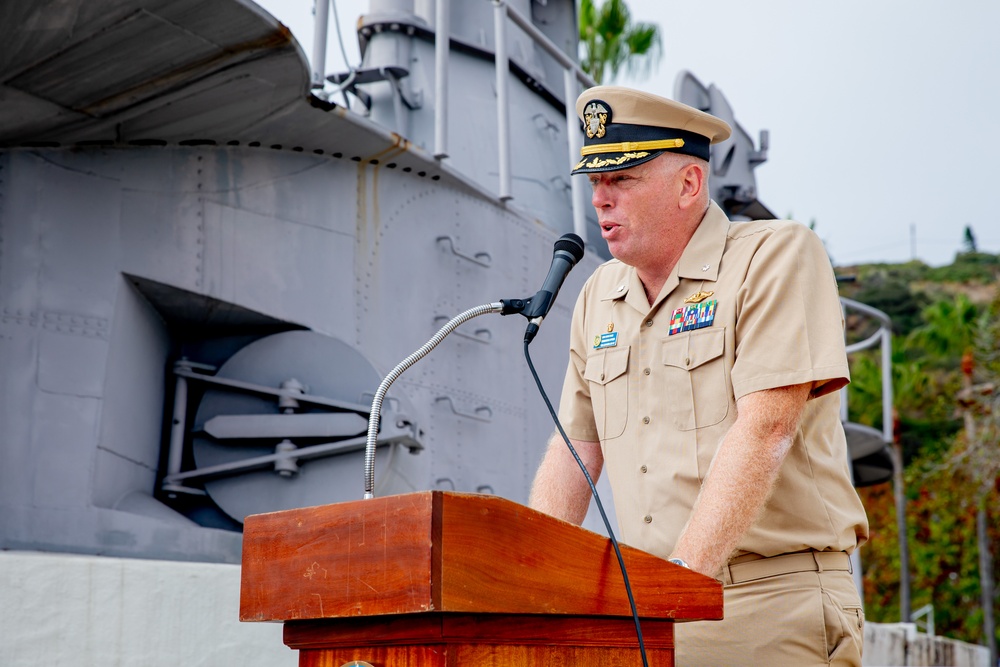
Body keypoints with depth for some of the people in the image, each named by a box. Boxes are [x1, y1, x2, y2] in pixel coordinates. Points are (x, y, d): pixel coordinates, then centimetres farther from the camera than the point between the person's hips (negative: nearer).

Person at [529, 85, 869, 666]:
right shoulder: (599, 297, 13)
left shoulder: (778, 256, -7)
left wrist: (683, 573, -26)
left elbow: (765, 429, -18)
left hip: (777, 602, -5)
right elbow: (575, 449, 12)